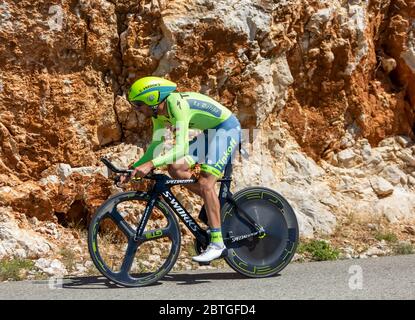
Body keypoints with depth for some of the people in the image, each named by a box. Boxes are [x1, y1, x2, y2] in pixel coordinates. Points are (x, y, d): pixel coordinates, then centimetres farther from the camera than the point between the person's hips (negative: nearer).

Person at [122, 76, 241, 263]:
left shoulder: (177, 105, -29)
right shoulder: (158, 112, -2)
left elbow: (181, 148, -37)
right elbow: (157, 145, 6)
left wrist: (151, 164, -44)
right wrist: (134, 168, -4)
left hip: (227, 129, -9)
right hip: (210, 133, 9)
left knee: (205, 183, -19)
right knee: (175, 168, -4)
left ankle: (217, 244, -17)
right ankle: (214, 204, 8)